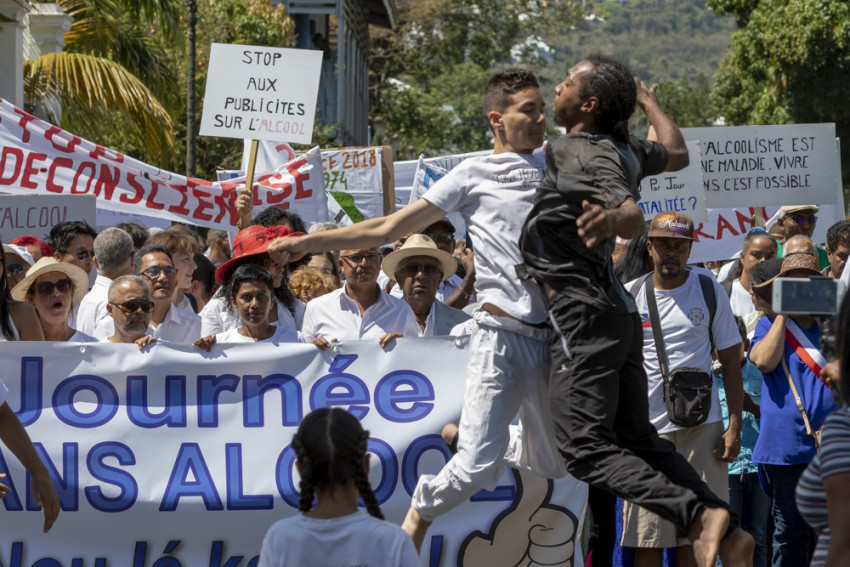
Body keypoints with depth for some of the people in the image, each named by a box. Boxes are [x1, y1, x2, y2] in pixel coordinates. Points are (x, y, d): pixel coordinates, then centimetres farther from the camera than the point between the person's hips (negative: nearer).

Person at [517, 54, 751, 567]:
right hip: (618, 312, 9)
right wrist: (648, 102, 44)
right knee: (638, 439, 12)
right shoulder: (625, 151, 10)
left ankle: (696, 514, -26)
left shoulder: (588, 154, -13)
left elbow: (635, 219, -26)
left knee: (584, 446, -14)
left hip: (583, 313, -9)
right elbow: (677, 154, 30)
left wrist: (611, 221, -47)